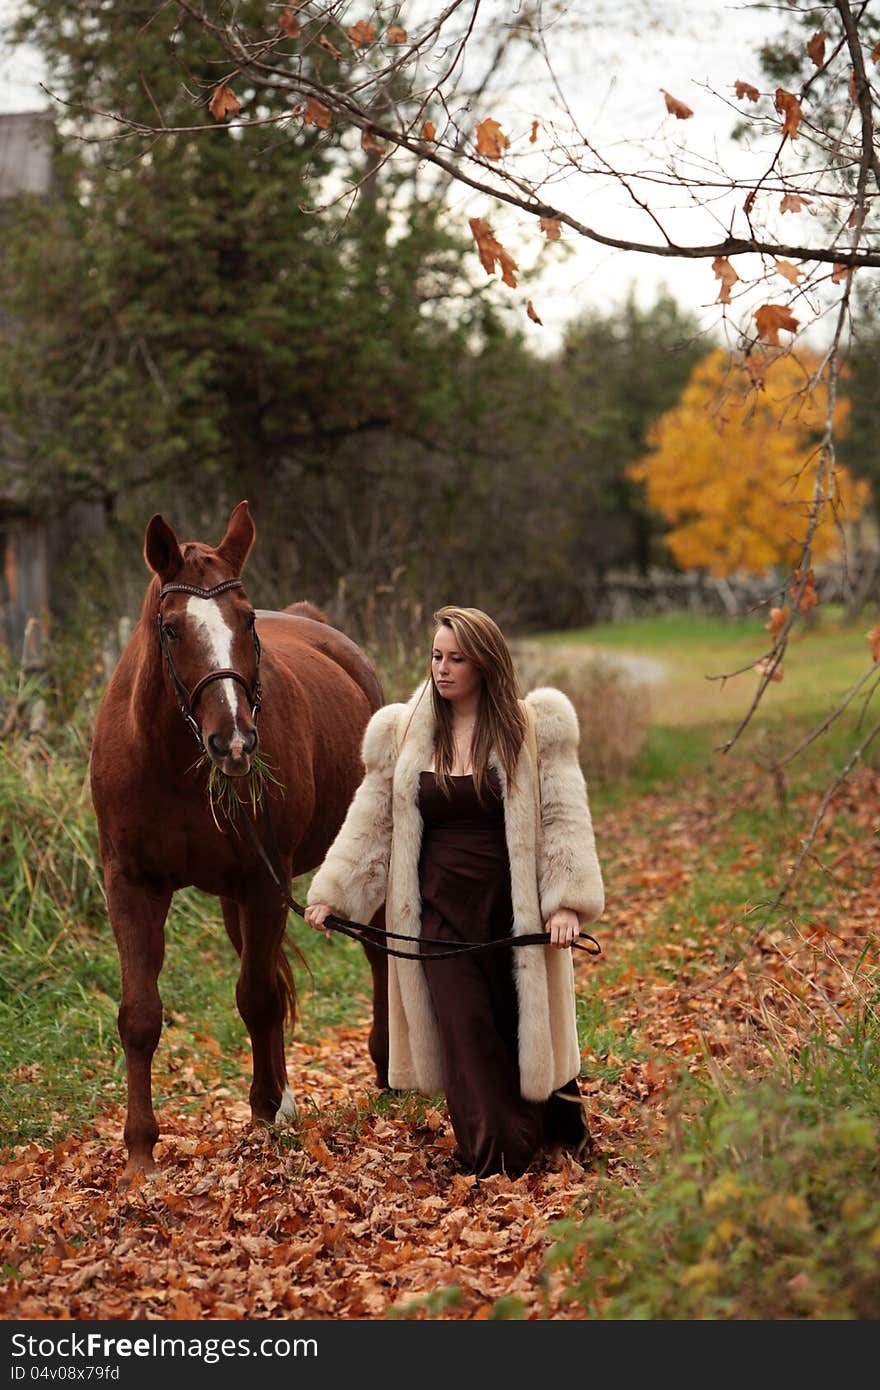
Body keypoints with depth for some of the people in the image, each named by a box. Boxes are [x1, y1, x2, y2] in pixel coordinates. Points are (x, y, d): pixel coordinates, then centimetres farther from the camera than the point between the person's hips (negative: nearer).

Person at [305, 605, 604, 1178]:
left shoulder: (535, 729, -2)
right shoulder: (404, 734, 5)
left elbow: (563, 816, -6)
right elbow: (370, 821, 8)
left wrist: (567, 902, -15)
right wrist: (330, 892, 0)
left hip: (515, 911, -1)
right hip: (441, 912, 2)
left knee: (527, 1032, 10)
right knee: (467, 1040, -3)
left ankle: (563, 1131, 33)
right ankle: (495, 1161, 6)